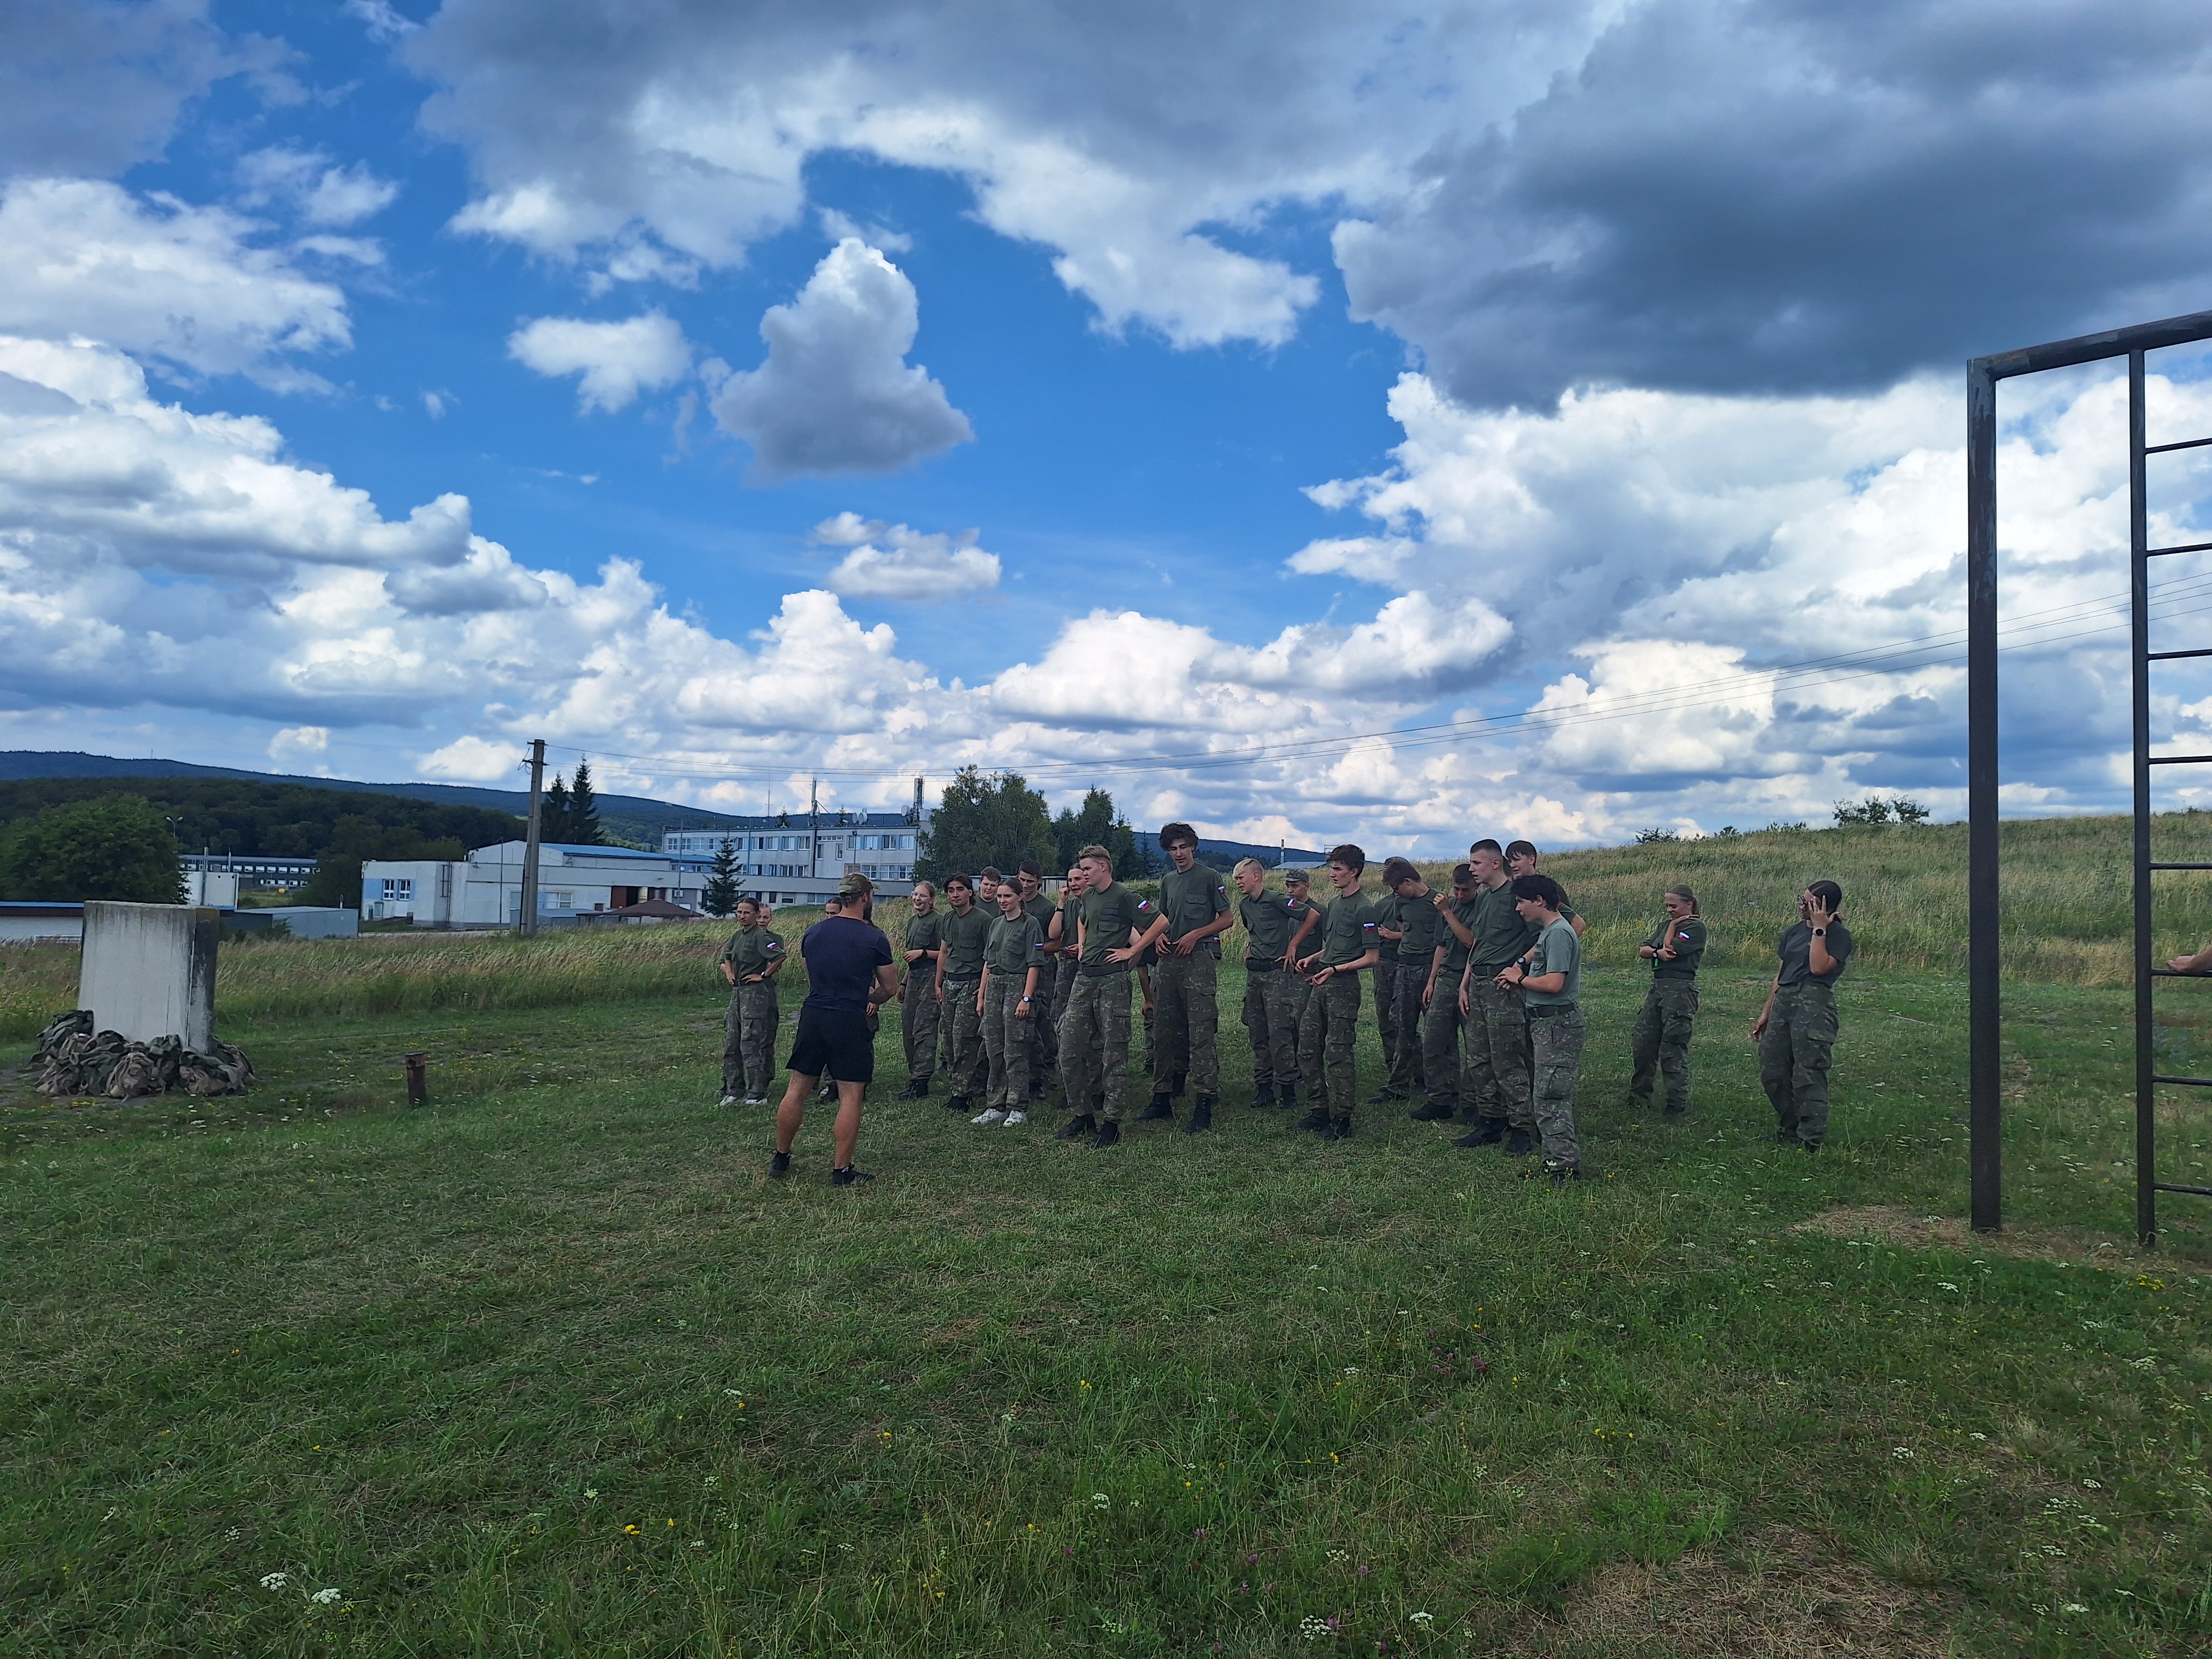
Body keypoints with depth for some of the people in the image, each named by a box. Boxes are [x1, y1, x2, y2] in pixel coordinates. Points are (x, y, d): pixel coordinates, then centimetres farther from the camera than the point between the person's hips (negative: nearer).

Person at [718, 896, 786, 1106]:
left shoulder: (761, 936, -13)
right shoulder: (737, 936, 14)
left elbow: (779, 957, -25)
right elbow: (727, 956, 32)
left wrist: (763, 975, -15)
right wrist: (729, 972, 14)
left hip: (756, 993, -9)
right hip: (737, 992, 9)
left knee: (750, 1044, -10)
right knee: (731, 1044, 11)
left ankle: (757, 1094, -5)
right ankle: (733, 1091, 19)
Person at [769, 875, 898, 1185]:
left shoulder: (813, 932, 8)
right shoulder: (874, 938, -5)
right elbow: (890, 989, 3)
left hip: (812, 1016, 5)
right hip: (850, 1021, -5)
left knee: (797, 1090, 13)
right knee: (850, 1096, 2)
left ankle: (780, 1159, 23)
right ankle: (841, 1170, 4)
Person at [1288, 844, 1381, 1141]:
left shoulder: (1363, 909, -11)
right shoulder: (1333, 904, 16)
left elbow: (1371, 957, -13)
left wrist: (1335, 969, -20)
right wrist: (1312, 958, 11)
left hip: (1344, 986, -9)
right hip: (1322, 985, 9)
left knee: (1337, 1054, -6)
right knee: (1307, 1049, 10)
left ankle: (1341, 1119, 2)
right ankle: (1321, 1109, 20)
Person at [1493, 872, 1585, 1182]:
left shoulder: (1559, 933, -16)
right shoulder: (1547, 931, 14)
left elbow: (1553, 984, -24)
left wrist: (1520, 979, -8)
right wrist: (1519, 966, 15)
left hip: (1557, 1025, -11)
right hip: (1546, 1023, 11)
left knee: (1550, 1098, -10)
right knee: (1557, 1097, 13)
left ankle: (1564, 1166, -8)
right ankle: (1558, 1160, 18)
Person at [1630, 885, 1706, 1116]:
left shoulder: (1696, 927, -6)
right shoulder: (1665, 924, 17)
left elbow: (1670, 948, -15)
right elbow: (1643, 950, 11)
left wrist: (1673, 925, -1)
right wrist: (1657, 952, -10)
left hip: (1680, 990, -8)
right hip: (1657, 986, 8)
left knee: (1673, 1048, -5)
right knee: (1642, 1042, 11)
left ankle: (1677, 1103, 4)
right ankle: (1639, 1094, 24)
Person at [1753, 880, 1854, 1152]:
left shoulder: (1839, 935, -3)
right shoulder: (1793, 931, 16)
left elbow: (1819, 967, -18)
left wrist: (1819, 929, -13)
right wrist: (1765, 1013, 20)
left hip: (1814, 1004, -7)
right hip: (1783, 1001, 7)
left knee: (1808, 1076, -8)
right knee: (1772, 1074, 9)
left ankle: (1811, 1142, -1)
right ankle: (1789, 1130, 24)